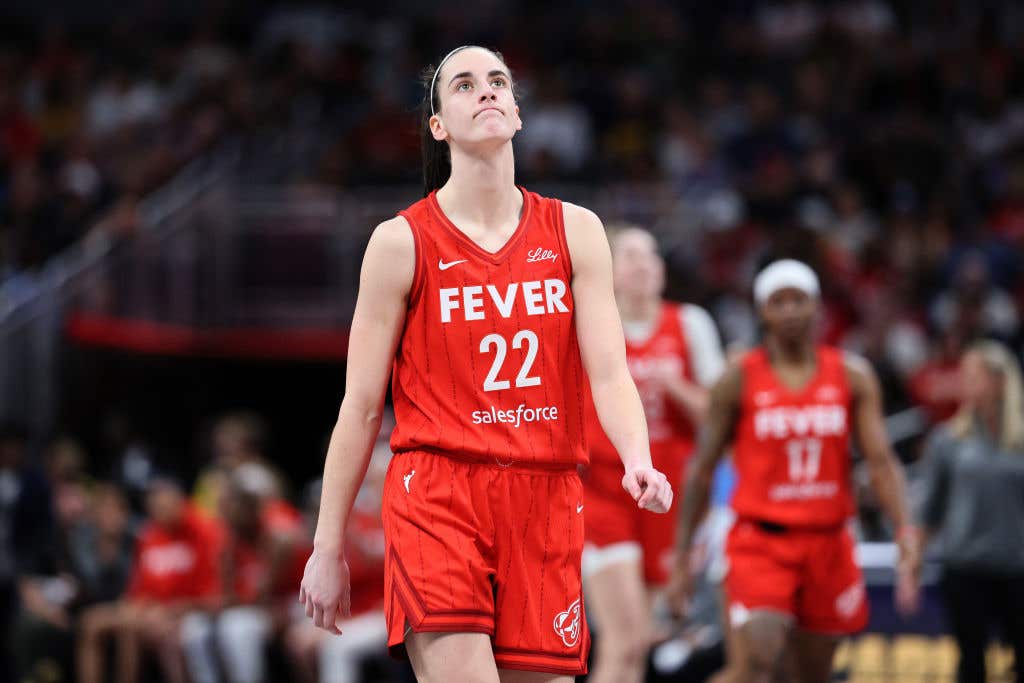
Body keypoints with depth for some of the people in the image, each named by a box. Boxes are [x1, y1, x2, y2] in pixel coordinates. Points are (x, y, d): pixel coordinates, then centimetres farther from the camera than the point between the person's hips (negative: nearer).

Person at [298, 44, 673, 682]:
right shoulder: (402, 242, 1)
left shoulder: (575, 231, 9)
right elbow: (361, 406, 4)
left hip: (546, 502, 3)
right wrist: (328, 547, 4)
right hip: (437, 494, -3)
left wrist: (639, 462, -21)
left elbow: (609, 373, 0)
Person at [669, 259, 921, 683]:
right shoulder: (738, 381, -2)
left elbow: (881, 461, -2)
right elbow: (702, 468, 2)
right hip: (760, 542, -3)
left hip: (828, 544, 3)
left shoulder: (853, 377, 4)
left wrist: (905, 531, -18)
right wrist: (683, 555, -1)